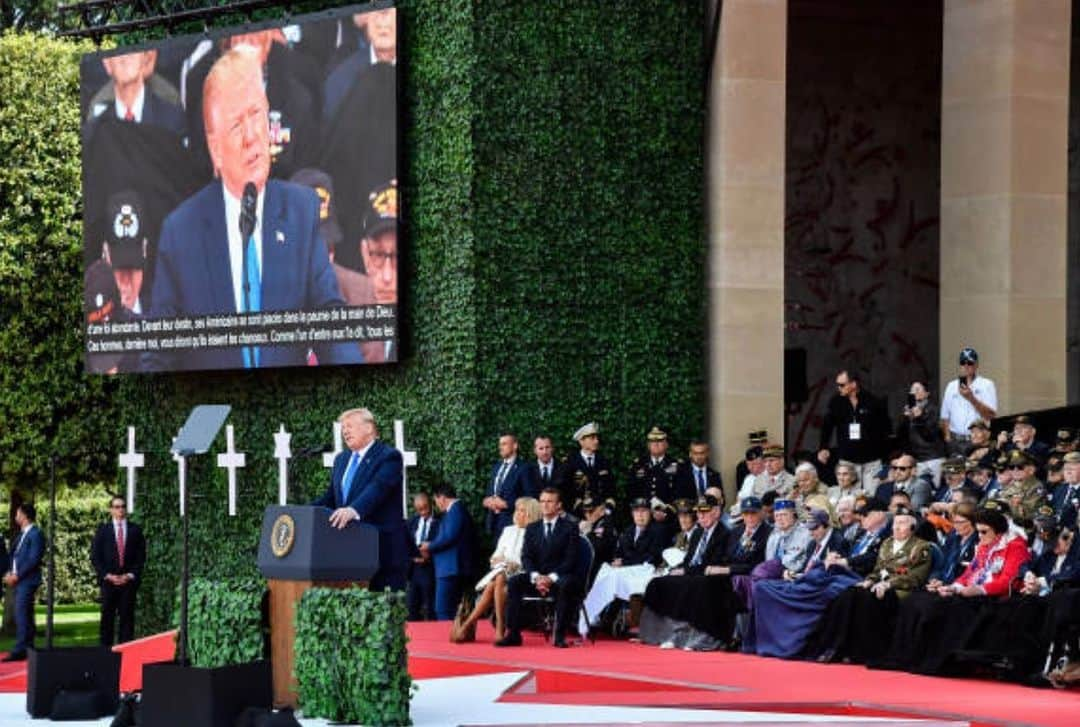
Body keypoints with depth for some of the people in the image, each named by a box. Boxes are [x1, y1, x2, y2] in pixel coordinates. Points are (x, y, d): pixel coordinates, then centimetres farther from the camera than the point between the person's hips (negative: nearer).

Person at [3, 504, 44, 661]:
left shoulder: (35, 534, -10)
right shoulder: (21, 534, 17)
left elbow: (34, 559, -17)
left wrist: (17, 575, -16)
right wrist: (10, 573, 4)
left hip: (27, 580, -9)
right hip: (19, 580, 9)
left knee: (21, 614, -13)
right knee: (26, 615, 11)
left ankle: (20, 650, -16)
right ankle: (28, 648, 15)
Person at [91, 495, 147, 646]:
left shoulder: (135, 530, 8)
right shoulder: (103, 530, 7)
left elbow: (141, 556, 7)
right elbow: (95, 556, 4)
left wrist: (130, 575, -5)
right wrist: (107, 575, -7)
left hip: (128, 580, 0)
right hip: (108, 581, 0)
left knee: (127, 616, -2)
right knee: (107, 617, -1)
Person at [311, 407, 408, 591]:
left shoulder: (389, 457, -5)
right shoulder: (341, 459, 19)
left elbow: (378, 488, -22)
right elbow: (330, 497, 19)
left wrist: (354, 510, -39)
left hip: (384, 549, -7)